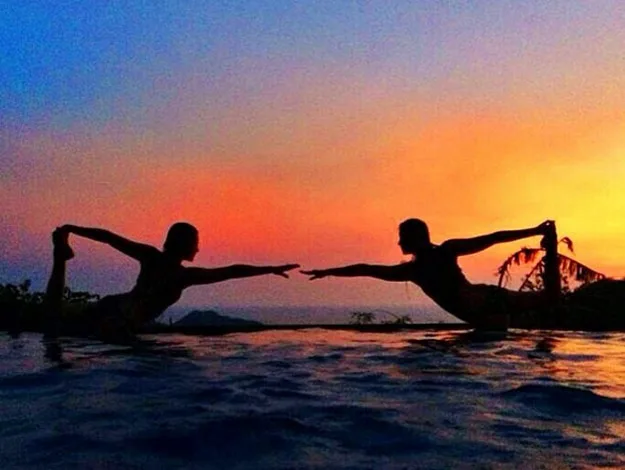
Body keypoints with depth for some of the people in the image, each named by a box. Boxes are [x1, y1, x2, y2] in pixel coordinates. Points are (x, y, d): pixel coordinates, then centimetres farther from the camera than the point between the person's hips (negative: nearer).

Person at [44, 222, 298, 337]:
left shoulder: (151, 255, 5)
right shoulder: (186, 275, -10)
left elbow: (110, 237, 8)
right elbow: (232, 271, -13)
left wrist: (74, 229, 17)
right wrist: (271, 269, -9)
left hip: (111, 305, 6)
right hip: (119, 325, -6)